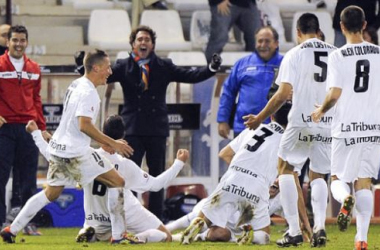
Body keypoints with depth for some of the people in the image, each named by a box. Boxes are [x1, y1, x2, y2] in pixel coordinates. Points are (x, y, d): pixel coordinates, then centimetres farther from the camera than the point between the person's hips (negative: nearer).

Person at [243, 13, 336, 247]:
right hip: (329, 125, 4)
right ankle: (320, 226, -2)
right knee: (318, 175, 20)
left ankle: (295, 231, 6)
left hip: (302, 122, -4)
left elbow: (283, 94, -12)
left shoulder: (295, 54, -5)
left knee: (286, 168, 15)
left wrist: (259, 118, -2)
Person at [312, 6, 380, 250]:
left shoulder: (338, 56, -7)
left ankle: (345, 198, -26)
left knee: (338, 178, 10)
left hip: (346, 128, -3)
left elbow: (335, 94, -12)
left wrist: (321, 111, 7)